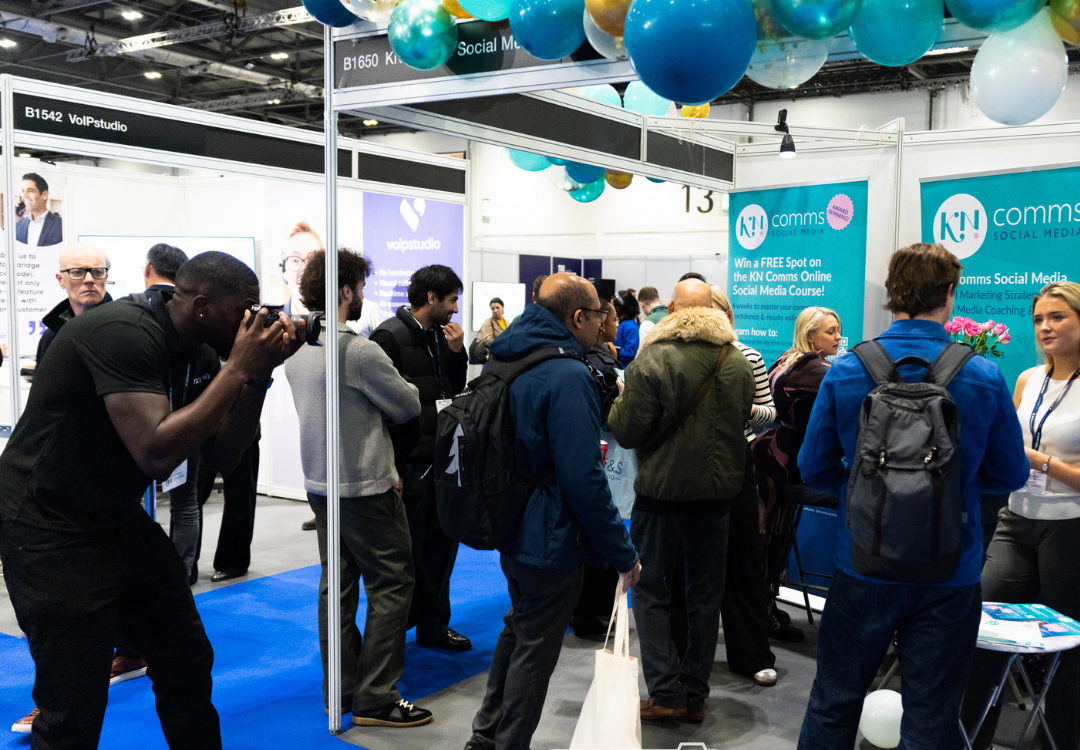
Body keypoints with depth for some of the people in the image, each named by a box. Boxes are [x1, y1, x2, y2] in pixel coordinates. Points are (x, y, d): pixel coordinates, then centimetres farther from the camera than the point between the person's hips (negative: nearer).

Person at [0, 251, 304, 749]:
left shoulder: (191, 352, 4)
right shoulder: (124, 334, -23)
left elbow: (221, 455, 4)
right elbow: (155, 452, -33)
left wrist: (258, 374, -9)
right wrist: (238, 369, -27)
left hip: (117, 518, 9)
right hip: (50, 528, -9)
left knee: (188, 663, 13)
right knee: (75, 710, -5)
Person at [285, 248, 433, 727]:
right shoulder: (360, 350, -20)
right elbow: (409, 406, -11)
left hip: (319, 484, 9)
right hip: (365, 487, -9)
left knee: (337, 584, 14)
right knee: (391, 585, 1)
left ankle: (340, 692, 22)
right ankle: (375, 699, 5)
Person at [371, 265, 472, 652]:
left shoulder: (439, 335, 13)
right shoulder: (390, 336, -12)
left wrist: (457, 352, -1)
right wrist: (394, 469, -17)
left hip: (439, 459, 8)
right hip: (409, 463, -8)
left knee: (441, 544, 14)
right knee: (405, 551, 2)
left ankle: (433, 624, 28)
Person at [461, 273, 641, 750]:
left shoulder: (509, 361, 5)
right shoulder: (568, 376, -24)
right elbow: (583, 478, -27)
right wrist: (622, 552, -19)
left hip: (512, 531, 9)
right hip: (550, 540, -9)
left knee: (518, 630, 25)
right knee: (535, 649, 7)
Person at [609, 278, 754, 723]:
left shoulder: (652, 359, -17)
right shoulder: (738, 363, 0)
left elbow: (627, 431, -16)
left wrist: (616, 408, 4)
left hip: (663, 489, -4)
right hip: (719, 488, 5)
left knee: (650, 589, 10)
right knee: (705, 592, 14)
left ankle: (666, 693, 7)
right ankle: (696, 695, 21)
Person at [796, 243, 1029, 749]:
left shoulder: (845, 371, -9)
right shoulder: (985, 377, -10)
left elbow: (814, 468, -2)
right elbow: (1010, 476, 2)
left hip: (863, 569, 1)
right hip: (949, 574, 0)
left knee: (832, 708, 17)